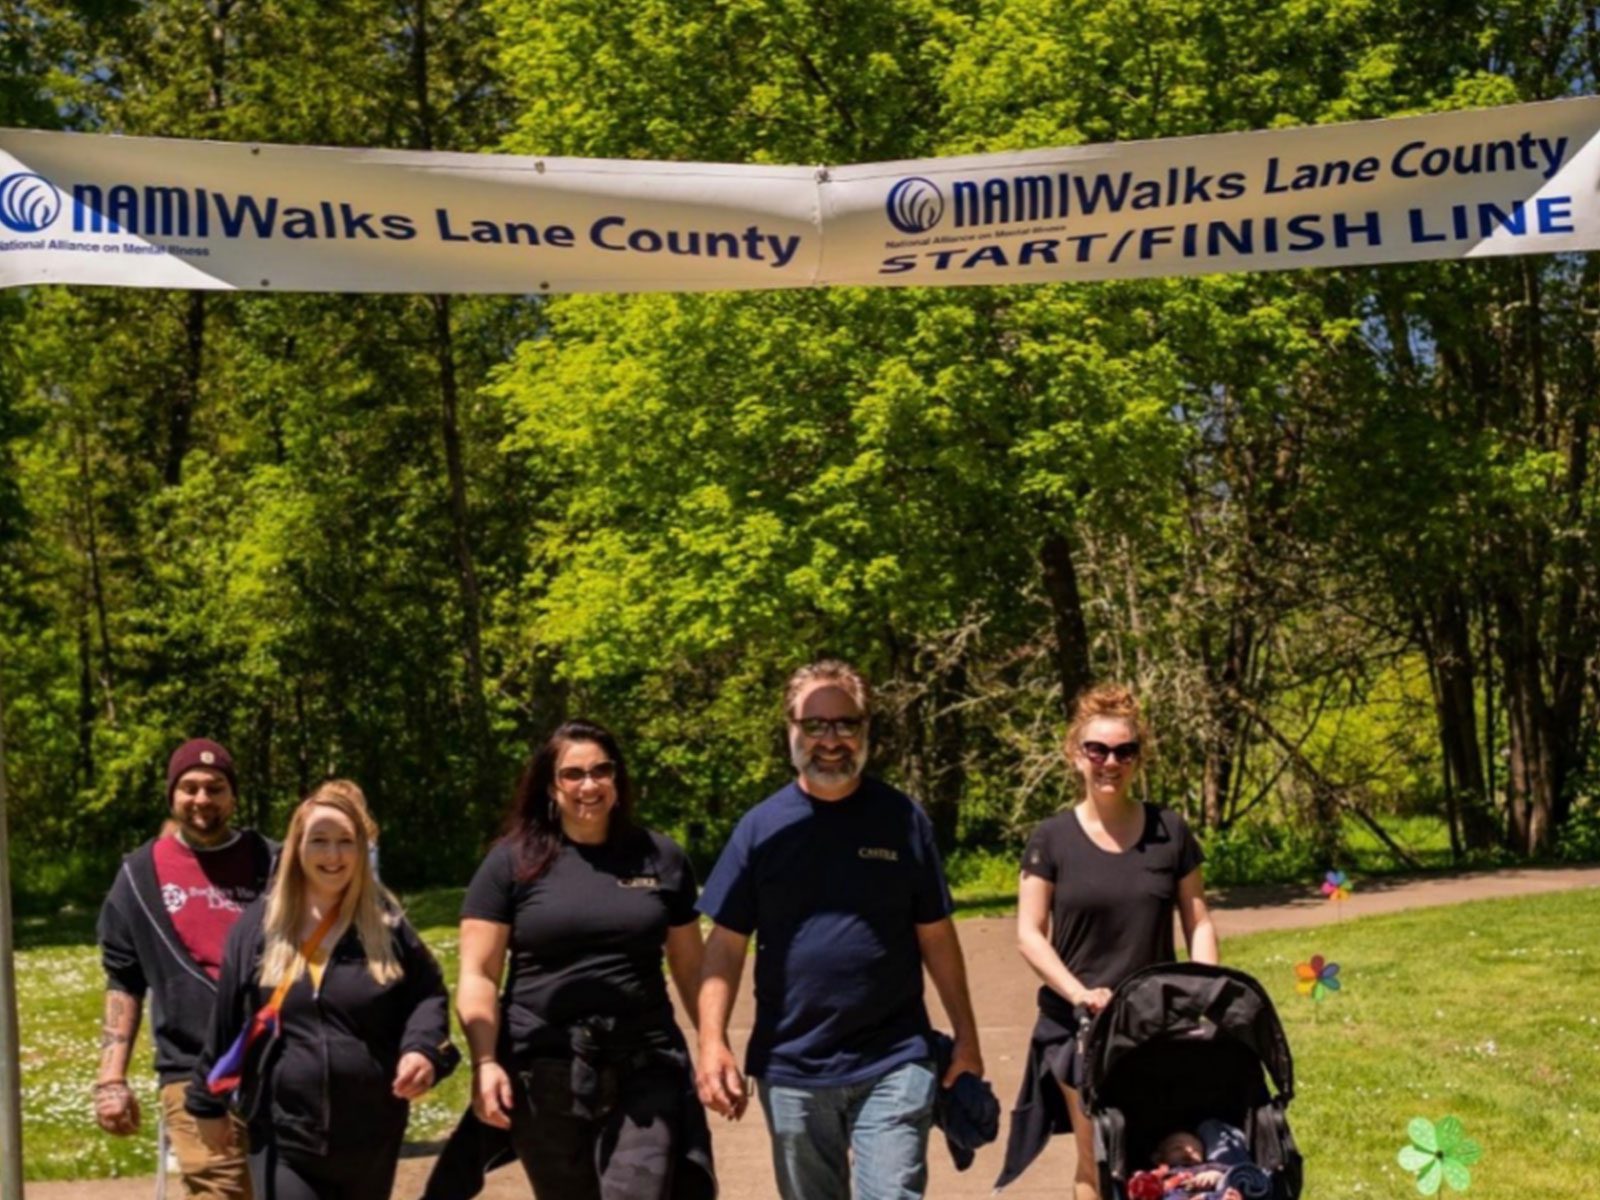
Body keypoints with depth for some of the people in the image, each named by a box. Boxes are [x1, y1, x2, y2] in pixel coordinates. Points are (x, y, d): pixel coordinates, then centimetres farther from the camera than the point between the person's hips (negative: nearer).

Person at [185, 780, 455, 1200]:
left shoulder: (386, 924, -1)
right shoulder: (260, 924, 0)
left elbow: (429, 993, 4)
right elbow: (226, 1018, 5)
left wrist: (423, 1048, -16)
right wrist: (208, 1102, 9)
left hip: (372, 1135, 2)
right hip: (283, 1137, -1)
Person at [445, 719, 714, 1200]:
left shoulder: (661, 858, 8)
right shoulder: (512, 862, 2)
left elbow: (690, 968, 14)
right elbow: (477, 976, -1)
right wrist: (485, 1063, -12)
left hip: (645, 1070, 1)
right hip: (545, 1075, 0)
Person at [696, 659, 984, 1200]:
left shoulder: (902, 819, 1)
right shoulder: (762, 826, 1)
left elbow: (937, 936, 6)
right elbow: (726, 945, 2)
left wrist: (965, 1038, 6)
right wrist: (712, 1042, -8)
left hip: (893, 1064, -1)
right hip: (791, 1072, 2)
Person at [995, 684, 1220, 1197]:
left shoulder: (1170, 832, 4)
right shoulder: (1052, 839, -1)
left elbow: (1198, 923, 8)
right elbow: (1029, 934, -3)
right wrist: (1080, 993, -16)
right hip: (1080, 1022, -1)